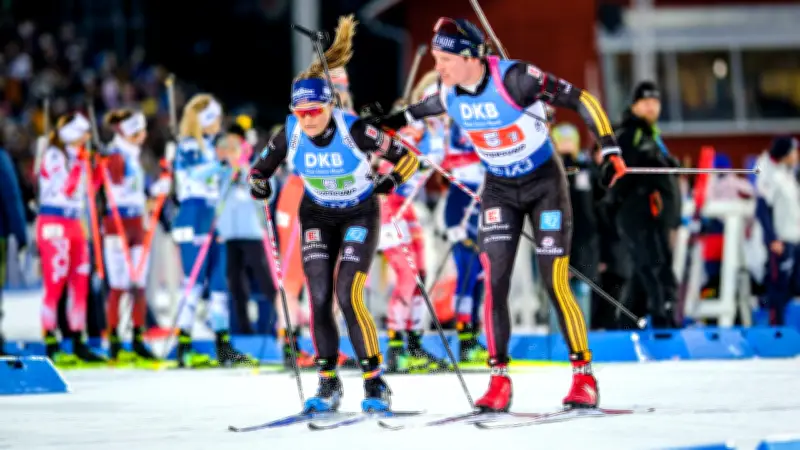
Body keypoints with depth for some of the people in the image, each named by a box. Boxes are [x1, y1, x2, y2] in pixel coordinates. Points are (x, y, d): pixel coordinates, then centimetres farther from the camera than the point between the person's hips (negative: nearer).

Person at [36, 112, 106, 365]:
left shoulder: (76, 158, 18)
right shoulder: (54, 156, -7)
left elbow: (84, 193, 19)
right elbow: (65, 189, -18)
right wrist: (78, 164, -18)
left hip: (74, 225, 9)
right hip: (54, 226, -9)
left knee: (80, 285, 6)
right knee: (54, 285, -9)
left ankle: (79, 344, 11)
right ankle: (51, 346, -8)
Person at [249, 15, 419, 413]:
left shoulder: (355, 130, -25)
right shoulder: (289, 135, -16)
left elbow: (407, 158, -15)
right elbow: (260, 169, 2)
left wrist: (391, 182, -30)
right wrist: (259, 185, -18)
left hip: (360, 215, -3)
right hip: (317, 218, 4)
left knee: (348, 297, -16)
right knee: (319, 298, -7)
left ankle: (375, 383, -6)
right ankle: (328, 384, 6)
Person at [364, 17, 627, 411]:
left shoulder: (514, 78, -27)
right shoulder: (449, 92, -9)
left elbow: (581, 100, -21)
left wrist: (610, 150, -26)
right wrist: (395, 120, 19)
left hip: (545, 183, -5)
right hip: (499, 189, 5)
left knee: (555, 282, -8)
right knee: (494, 281, -8)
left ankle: (584, 377, 4)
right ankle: (499, 380, -1)